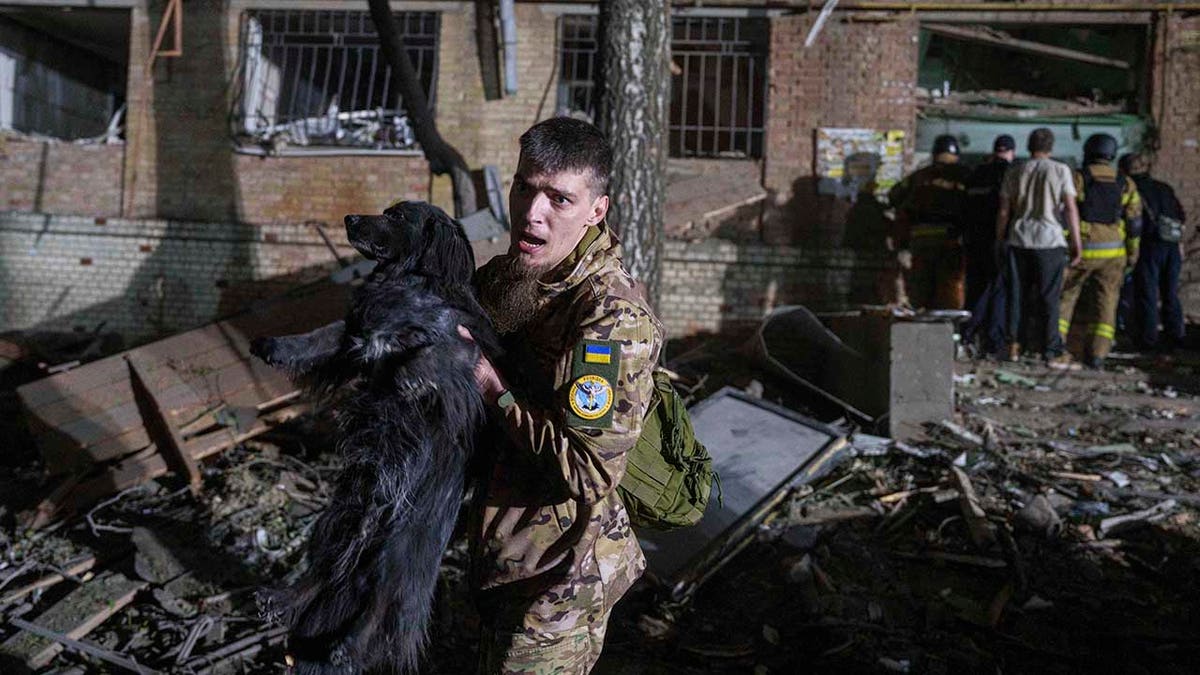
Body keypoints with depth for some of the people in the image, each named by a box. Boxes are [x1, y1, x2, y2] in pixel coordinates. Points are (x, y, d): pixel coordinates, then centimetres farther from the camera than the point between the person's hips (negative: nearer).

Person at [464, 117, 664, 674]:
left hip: (560, 573, -8)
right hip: (499, 551, 8)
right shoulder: (500, 277, 0)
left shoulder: (614, 319, -26)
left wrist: (494, 389, -23)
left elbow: (588, 474, -29)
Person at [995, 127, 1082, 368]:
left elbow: (1004, 211, 6)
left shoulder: (1014, 171, 5)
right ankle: (1052, 353, 2)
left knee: (1018, 294, 11)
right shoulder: (1060, 170, -2)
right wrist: (1076, 242, -3)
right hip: (1049, 240, -2)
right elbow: (1070, 209, -6)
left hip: (1019, 239, 3)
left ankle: (1014, 346, 14)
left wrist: (999, 239, 14)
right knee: (1049, 298, 1)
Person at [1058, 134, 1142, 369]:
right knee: (1105, 303, 8)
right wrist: (1132, 252, 15)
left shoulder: (1077, 178, -6)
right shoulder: (1125, 184, 6)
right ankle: (1097, 354, 3)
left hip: (1080, 250, -3)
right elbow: (1134, 222, 6)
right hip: (1112, 253, 3)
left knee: (1063, 297, 8)